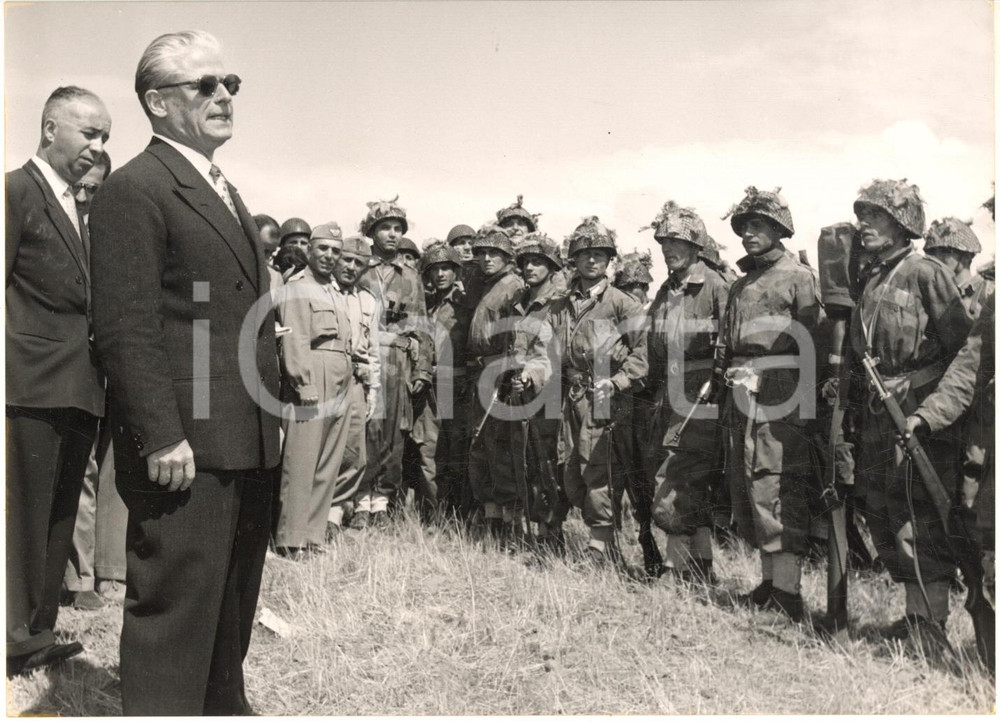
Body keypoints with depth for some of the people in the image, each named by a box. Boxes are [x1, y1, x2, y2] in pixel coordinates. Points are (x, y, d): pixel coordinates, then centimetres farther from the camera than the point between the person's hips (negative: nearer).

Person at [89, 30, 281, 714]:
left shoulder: (226, 192, 21)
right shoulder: (135, 189, -9)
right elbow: (127, 330, -16)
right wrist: (162, 437, -20)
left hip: (248, 446, 9)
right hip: (186, 449, -9)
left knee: (232, 607, 19)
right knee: (176, 608, 0)